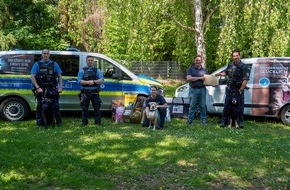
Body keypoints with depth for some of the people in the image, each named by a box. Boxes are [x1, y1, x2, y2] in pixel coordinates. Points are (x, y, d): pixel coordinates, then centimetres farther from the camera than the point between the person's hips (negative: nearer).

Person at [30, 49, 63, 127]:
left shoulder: (54, 64, 10)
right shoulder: (37, 64, 6)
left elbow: (59, 76, 11)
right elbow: (32, 77, -1)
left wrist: (60, 87, 0)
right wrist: (38, 88, -11)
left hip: (52, 89, 0)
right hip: (41, 89, 0)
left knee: (56, 105, -3)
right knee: (40, 106, 3)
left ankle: (58, 121, 6)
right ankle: (39, 122, 12)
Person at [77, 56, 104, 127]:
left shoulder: (97, 70, 9)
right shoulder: (82, 70, 7)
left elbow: (101, 80, -2)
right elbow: (79, 81, -4)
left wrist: (94, 81, -19)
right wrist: (87, 82, -20)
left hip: (95, 92, 0)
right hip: (85, 92, 0)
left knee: (97, 108, 2)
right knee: (84, 108, 4)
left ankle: (98, 122, 11)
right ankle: (84, 122, 14)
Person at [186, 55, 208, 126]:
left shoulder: (204, 70, 17)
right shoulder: (191, 69, 7)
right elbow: (188, 78, -7)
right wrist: (199, 78, -12)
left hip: (202, 89, 2)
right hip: (193, 89, -2)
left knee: (202, 106, 4)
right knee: (192, 106, -2)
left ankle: (203, 120, 9)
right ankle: (189, 120, 3)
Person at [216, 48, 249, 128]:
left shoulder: (243, 66, -8)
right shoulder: (230, 65, 7)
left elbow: (246, 79, -13)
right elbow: (226, 72, 25)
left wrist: (241, 90, -18)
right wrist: (220, 74, 3)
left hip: (239, 89, -4)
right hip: (230, 88, 4)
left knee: (240, 106, 3)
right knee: (226, 105, 6)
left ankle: (240, 122, 12)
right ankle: (223, 121, 13)